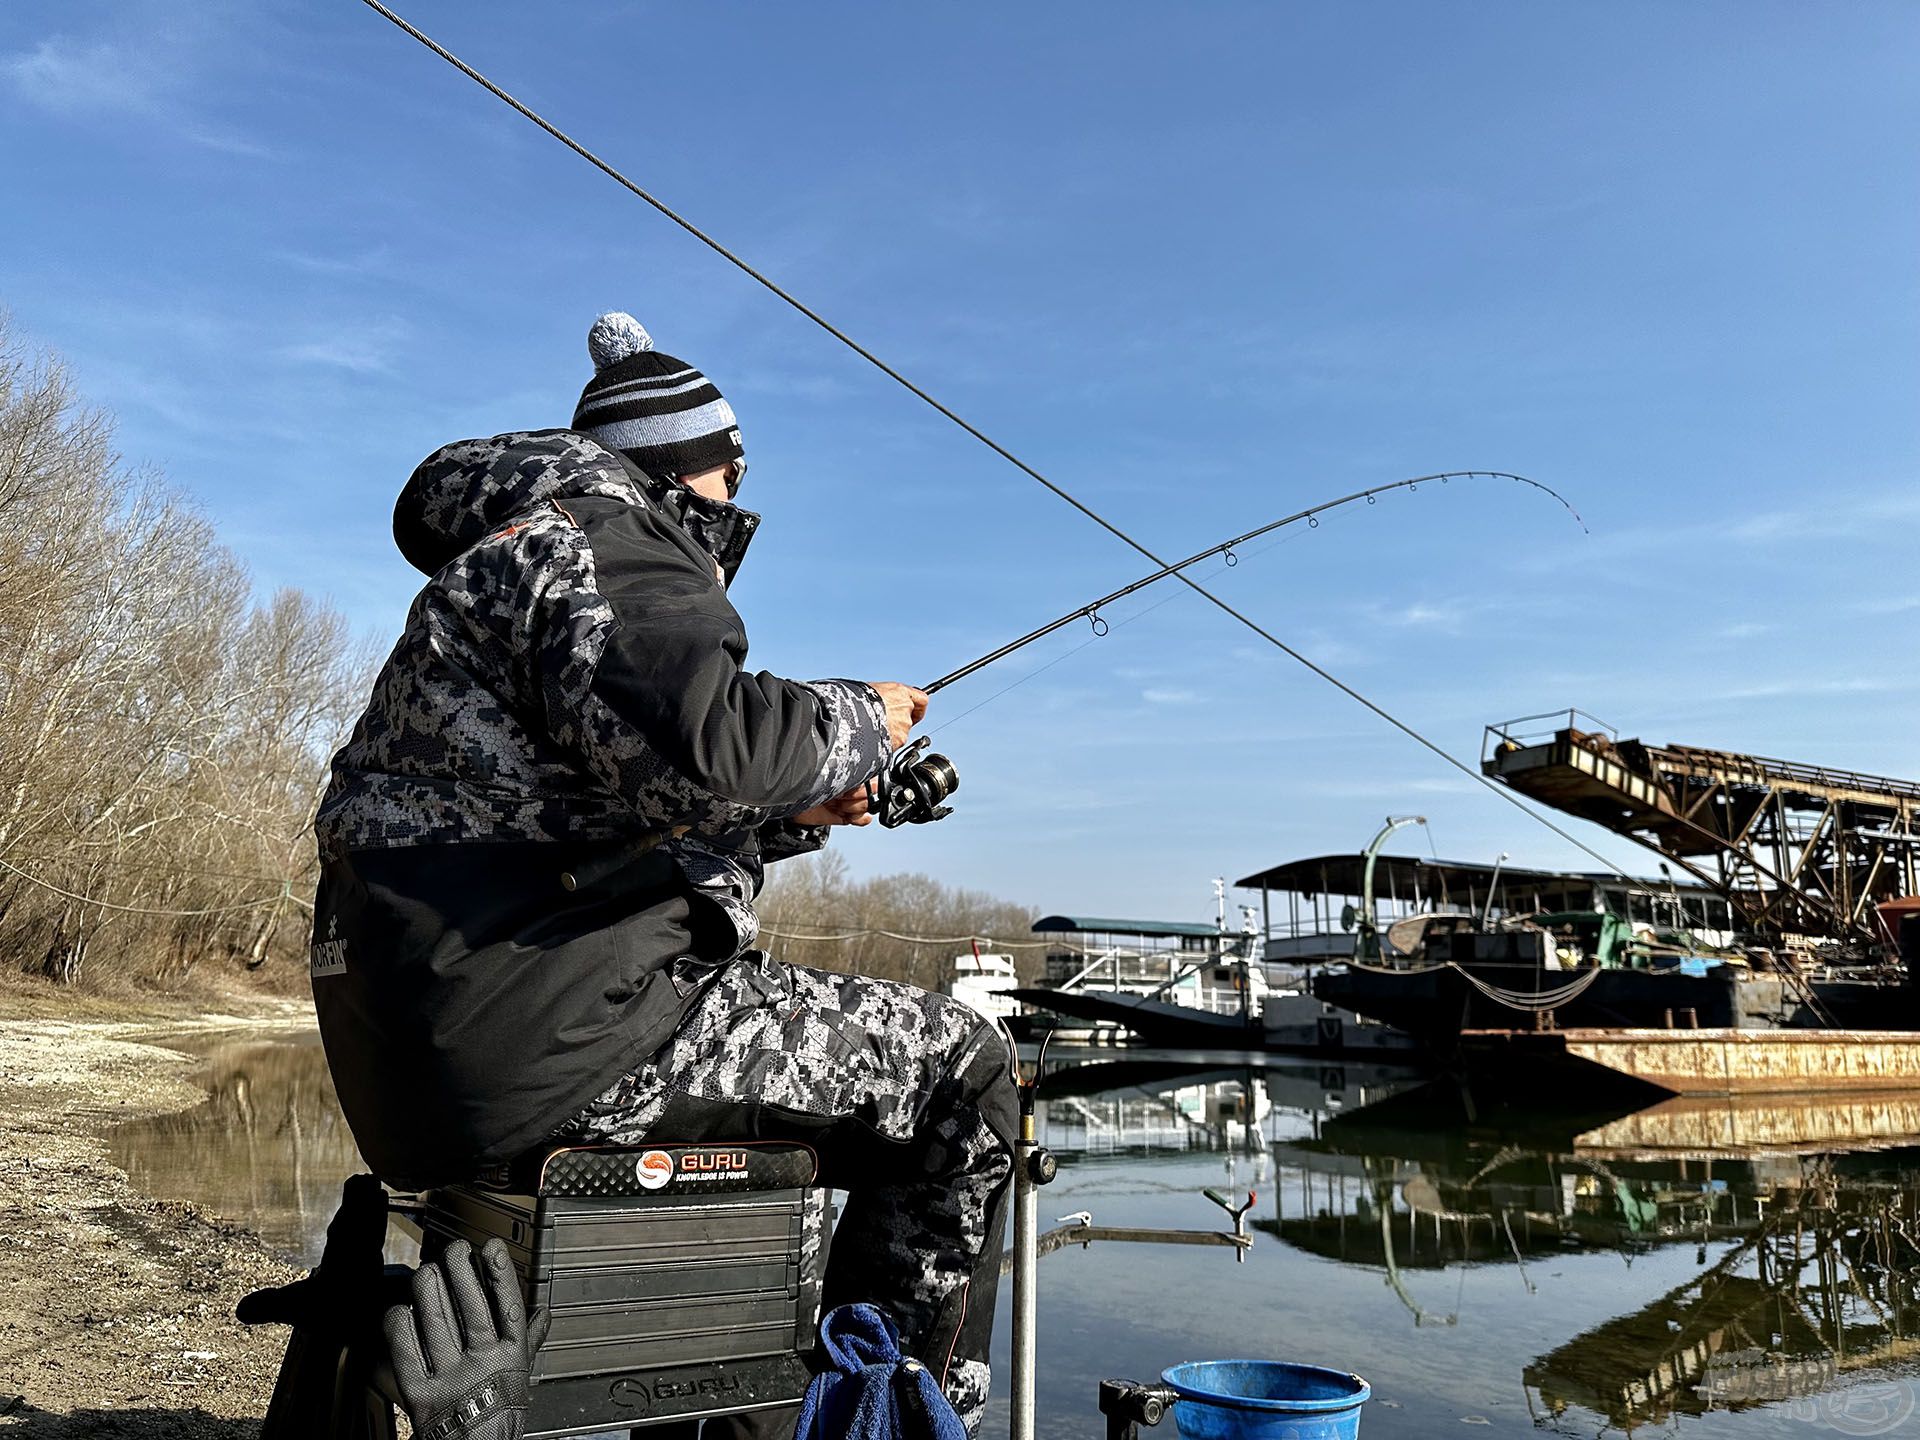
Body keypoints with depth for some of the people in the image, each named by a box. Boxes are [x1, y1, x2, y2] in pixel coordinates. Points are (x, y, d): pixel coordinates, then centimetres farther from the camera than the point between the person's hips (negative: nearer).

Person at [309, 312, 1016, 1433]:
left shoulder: (519, 553, 28)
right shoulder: (607, 536, -5)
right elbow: (698, 738, -26)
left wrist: (794, 815, 19)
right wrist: (861, 722, -7)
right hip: (533, 1022, -11)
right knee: (959, 1074, -5)